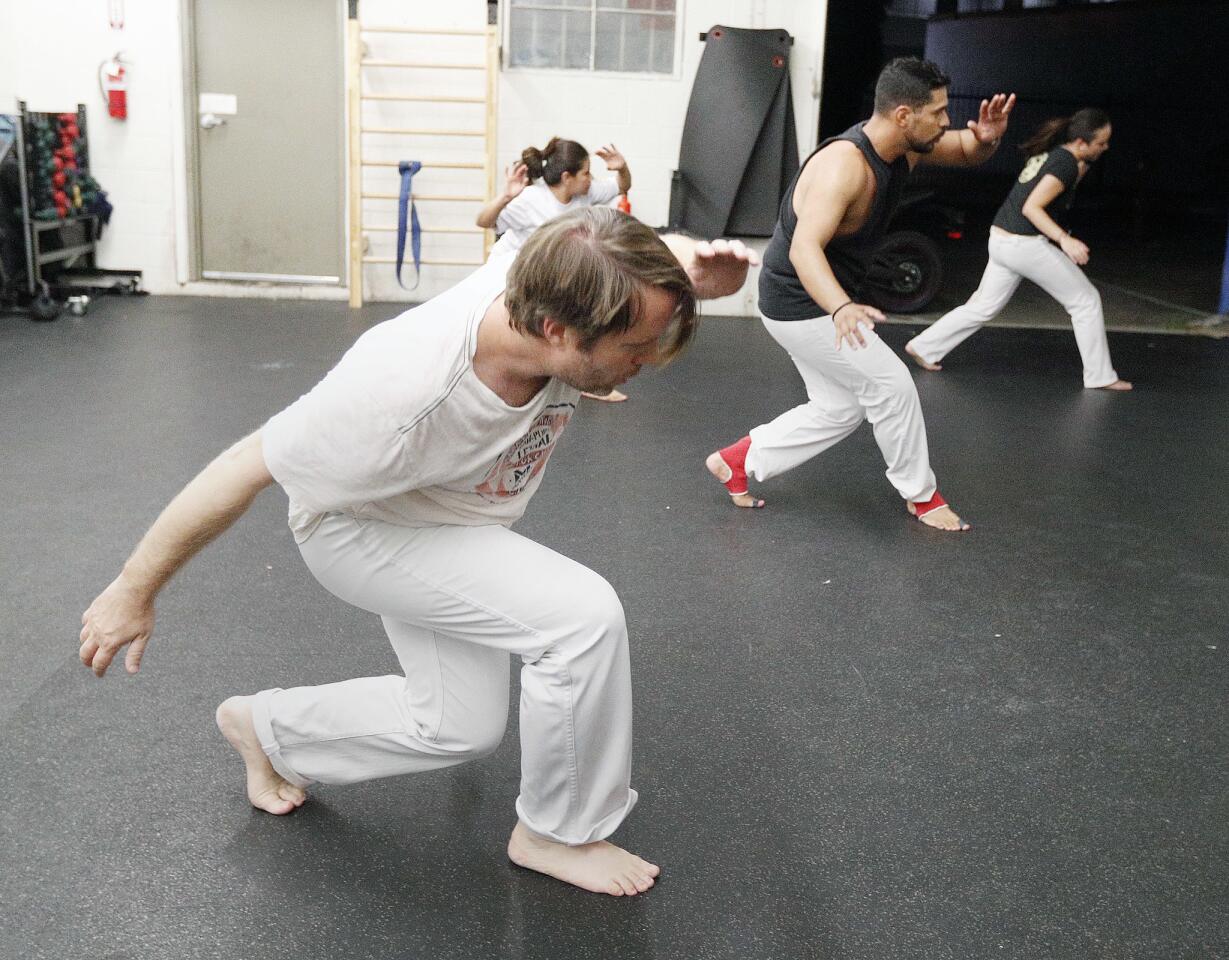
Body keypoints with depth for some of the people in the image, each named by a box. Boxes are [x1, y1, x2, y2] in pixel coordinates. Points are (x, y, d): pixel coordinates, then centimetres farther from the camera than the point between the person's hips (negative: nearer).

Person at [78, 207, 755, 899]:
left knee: (457, 726, 15)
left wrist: (700, 270, -31)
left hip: (452, 524, 7)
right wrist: (135, 591, -19)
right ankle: (560, 834, -1)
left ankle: (265, 728, 36)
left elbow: (658, 255, -6)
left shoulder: (556, 283, -27)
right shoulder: (400, 395, -43)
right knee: (585, 618, -25)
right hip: (361, 529, -7)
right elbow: (243, 470, -30)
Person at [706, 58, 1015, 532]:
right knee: (892, 386, -4)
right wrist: (842, 308, -59)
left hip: (821, 301, 10)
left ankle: (738, 460, 23)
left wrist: (986, 138, -15)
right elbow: (803, 248, -42)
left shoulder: (903, 147, -3)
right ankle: (921, 496, 15)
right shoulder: (845, 164, -30)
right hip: (801, 305, -10)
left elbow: (966, 152, 11)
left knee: (841, 408, 16)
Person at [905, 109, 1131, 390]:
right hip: (1025, 245, -9)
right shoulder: (1066, 163, -17)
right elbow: (1031, 207, -22)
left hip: (1003, 240, 9)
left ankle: (924, 347, 18)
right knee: (1086, 300, 2)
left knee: (983, 306, 18)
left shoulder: (1049, 153, 11)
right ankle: (1100, 376, 8)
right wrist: (1064, 240, -30)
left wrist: (1078, 173, 6)